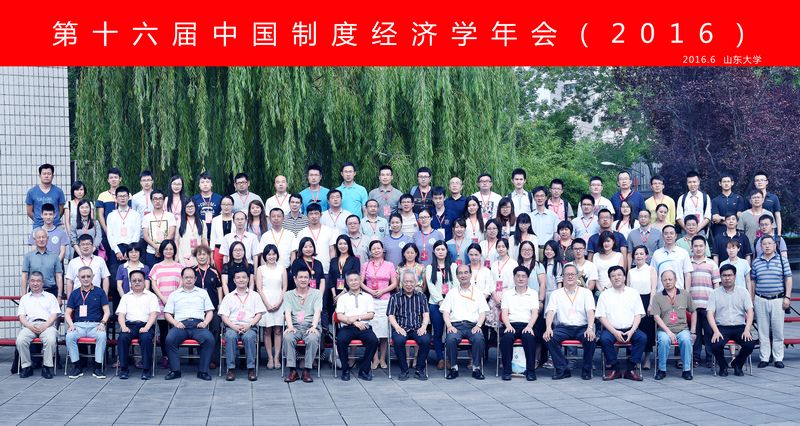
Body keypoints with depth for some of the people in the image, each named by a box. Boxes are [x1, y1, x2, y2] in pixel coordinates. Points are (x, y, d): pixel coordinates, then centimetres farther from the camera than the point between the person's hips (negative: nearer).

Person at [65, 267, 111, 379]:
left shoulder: (99, 292, 11)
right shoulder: (74, 294, 15)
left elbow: (106, 311, 7)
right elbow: (67, 313, 12)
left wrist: (102, 323, -11)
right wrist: (71, 324, -7)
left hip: (95, 325, -1)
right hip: (78, 325, 1)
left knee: (102, 335, -34)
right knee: (69, 336, -31)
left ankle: (98, 367, -25)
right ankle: (76, 366, -18)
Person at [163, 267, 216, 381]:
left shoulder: (202, 293, 23)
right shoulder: (174, 294, 22)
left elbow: (209, 311, 18)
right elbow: (167, 313, 15)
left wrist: (205, 322, -1)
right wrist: (175, 323, -4)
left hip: (198, 324, 0)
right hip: (181, 324, 0)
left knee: (209, 339, -31)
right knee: (170, 339, -32)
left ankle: (203, 371, -23)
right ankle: (175, 370, -22)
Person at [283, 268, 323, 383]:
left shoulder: (316, 293, 13)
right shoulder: (289, 295, 15)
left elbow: (317, 312, -1)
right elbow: (287, 312, 1)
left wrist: (313, 326, -19)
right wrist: (290, 326, -18)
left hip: (310, 327, -1)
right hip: (295, 327, 1)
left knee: (313, 338, -35)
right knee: (287, 337, -33)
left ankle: (307, 370, -25)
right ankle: (292, 370, -27)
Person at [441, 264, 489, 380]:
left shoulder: (478, 292, 17)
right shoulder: (452, 293, 18)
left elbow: (483, 312, 10)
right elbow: (445, 312, 10)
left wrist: (478, 326, -8)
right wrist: (449, 326, -8)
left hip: (473, 325, 0)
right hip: (456, 325, 0)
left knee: (479, 339, -33)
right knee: (451, 339, -33)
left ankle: (476, 368, -19)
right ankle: (454, 367, -16)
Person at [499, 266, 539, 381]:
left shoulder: (533, 293, 16)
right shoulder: (507, 293, 17)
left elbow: (535, 313, 3)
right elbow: (504, 313, 6)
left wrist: (529, 326, -16)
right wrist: (508, 326, -14)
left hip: (527, 325, 0)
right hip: (511, 325, 0)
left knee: (529, 337, -34)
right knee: (506, 337, -33)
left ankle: (530, 370, -25)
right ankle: (506, 370, -24)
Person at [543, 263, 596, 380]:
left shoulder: (586, 293, 12)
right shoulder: (556, 294, 14)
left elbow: (590, 311, -2)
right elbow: (550, 312, 0)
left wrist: (590, 328, -22)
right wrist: (548, 328, -20)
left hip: (582, 327, -1)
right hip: (563, 327, 1)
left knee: (590, 338, -33)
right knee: (550, 338, -29)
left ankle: (587, 370, -13)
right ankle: (562, 369, -18)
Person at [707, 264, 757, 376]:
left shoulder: (743, 292, 10)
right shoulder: (715, 293, 7)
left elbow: (750, 311, 3)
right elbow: (710, 313, -2)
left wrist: (747, 330, -13)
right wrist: (716, 331, -17)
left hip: (740, 326, 1)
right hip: (721, 327, -1)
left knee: (750, 344, -26)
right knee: (716, 345, -31)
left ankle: (737, 364, 6)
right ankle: (723, 366, 2)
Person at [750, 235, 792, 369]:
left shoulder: (782, 259, 5)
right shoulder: (756, 262, 9)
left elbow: (788, 279, 4)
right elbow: (753, 282, 14)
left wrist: (787, 297, -3)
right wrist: (751, 300, 11)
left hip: (777, 300, -1)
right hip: (760, 301, 1)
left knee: (778, 330, 0)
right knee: (763, 331, 3)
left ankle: (778, 358, 8)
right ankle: (764, 358, 9)